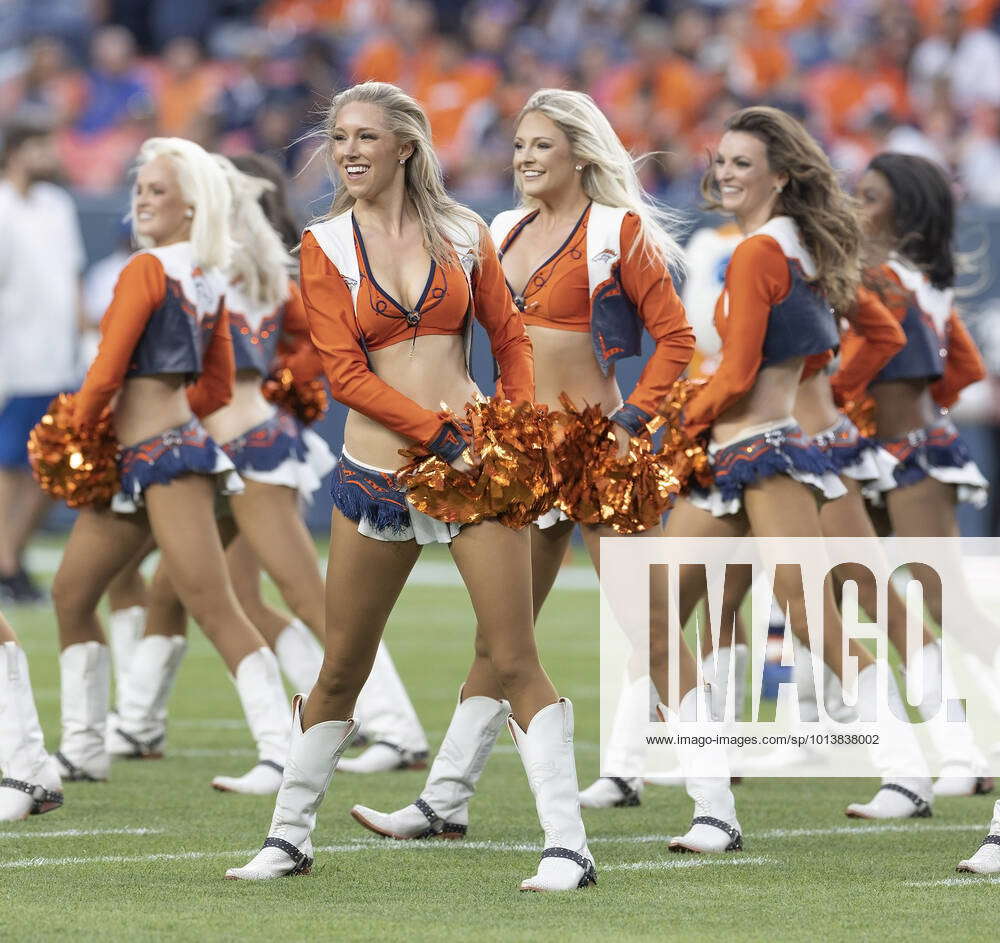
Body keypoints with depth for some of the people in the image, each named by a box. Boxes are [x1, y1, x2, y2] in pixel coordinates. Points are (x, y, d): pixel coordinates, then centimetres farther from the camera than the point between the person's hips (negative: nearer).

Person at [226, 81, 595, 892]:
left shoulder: (462, 233, 7)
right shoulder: (326, 245, 2)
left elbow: (510, 336, 13)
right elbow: (345, 370, -5)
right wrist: (439, 433, -15)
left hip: (471, 461, 0)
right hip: (378, 473, 0)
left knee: (514, 660, -6)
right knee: (342, 671, 8)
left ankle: (568, 846, -6)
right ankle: (289, 836, 23)